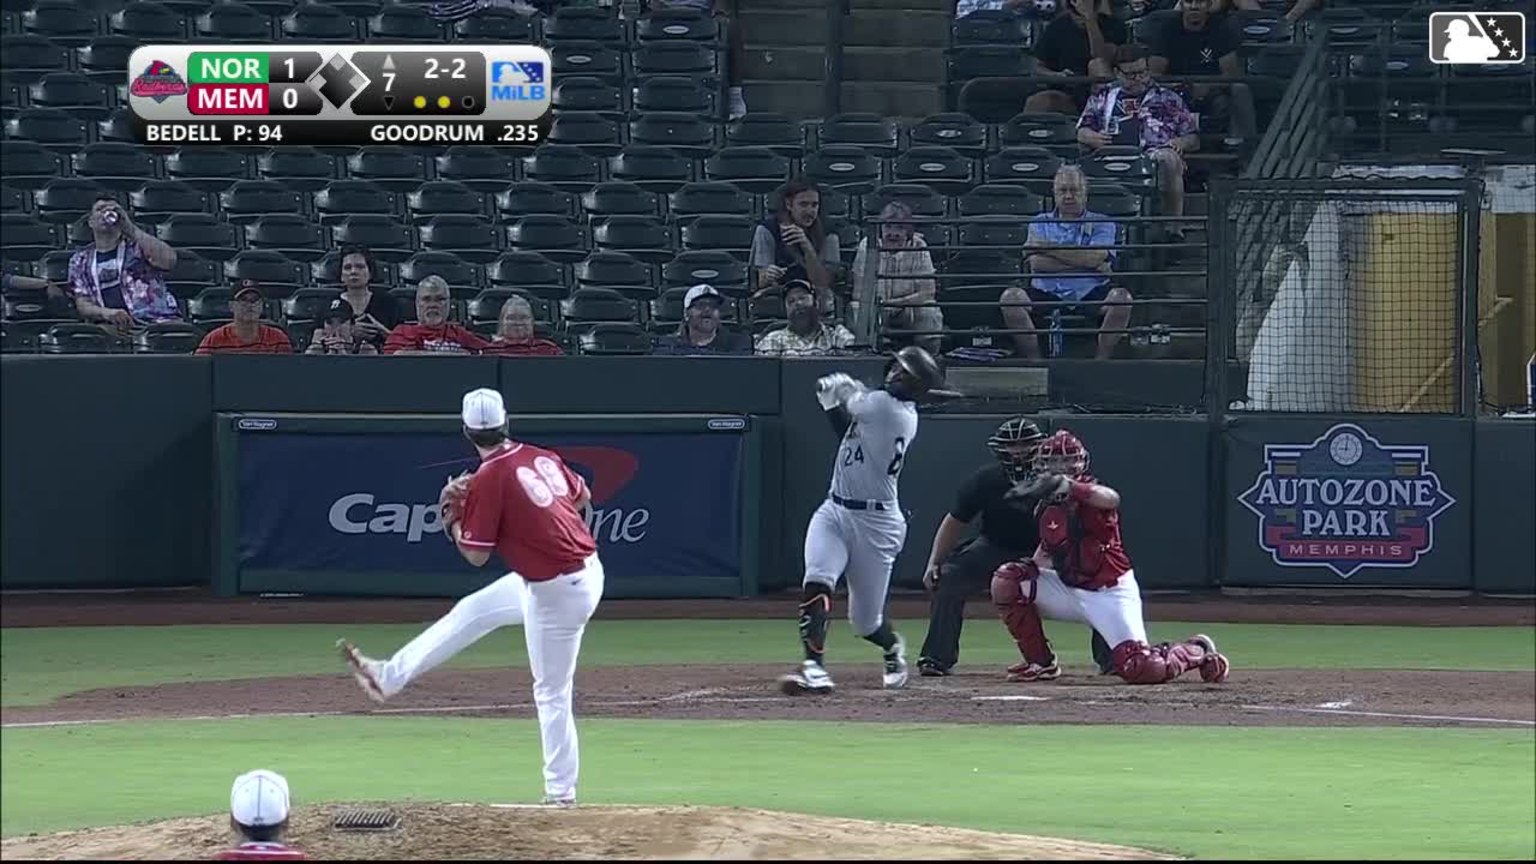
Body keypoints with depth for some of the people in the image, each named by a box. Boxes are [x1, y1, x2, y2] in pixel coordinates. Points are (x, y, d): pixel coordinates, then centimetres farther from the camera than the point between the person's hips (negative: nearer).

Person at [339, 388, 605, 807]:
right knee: (473, 611, 21)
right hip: (586, 568, 9)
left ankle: (561, 793, 11)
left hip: (557, 593, -9)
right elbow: (582, 495, 17)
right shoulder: (542, 457, 1)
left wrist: (451, 516, 2)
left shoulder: (488, 479, -20)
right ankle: (389, 677, 31)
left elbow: (476, 555, -14)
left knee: (551, 693, 2)